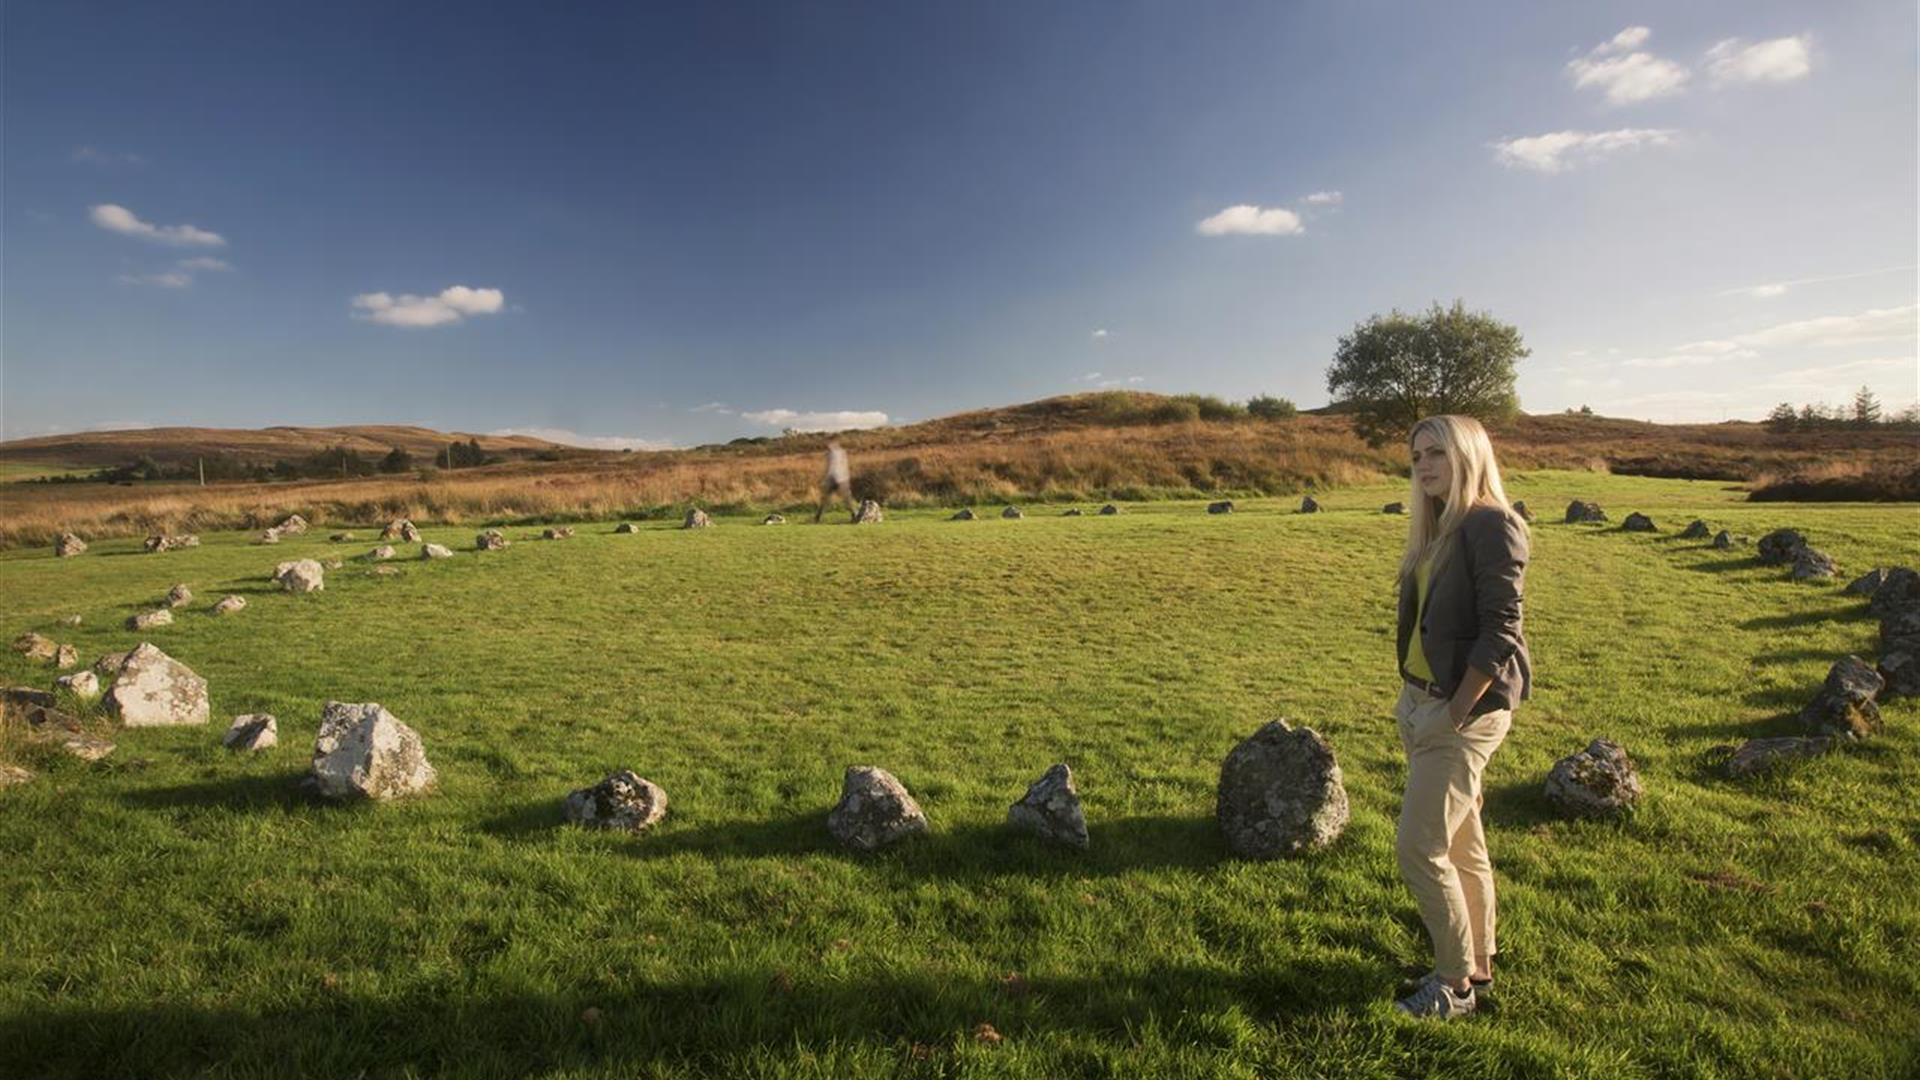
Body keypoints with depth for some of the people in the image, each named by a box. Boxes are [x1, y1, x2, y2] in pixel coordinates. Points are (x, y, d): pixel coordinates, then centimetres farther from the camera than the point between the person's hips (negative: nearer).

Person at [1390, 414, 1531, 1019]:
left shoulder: (1490, 525, -14)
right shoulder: (1439, 529, 12)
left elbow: (1499, 632, -19)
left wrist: (1456, 713, -18)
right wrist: (1413, 699, 9)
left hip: (1465, 712, -8)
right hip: (1420, 703, 8)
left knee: (1419, 849, -3)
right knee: (1463, 846, 19)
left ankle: (1457, 984, 16)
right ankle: (1477, 966, 34)